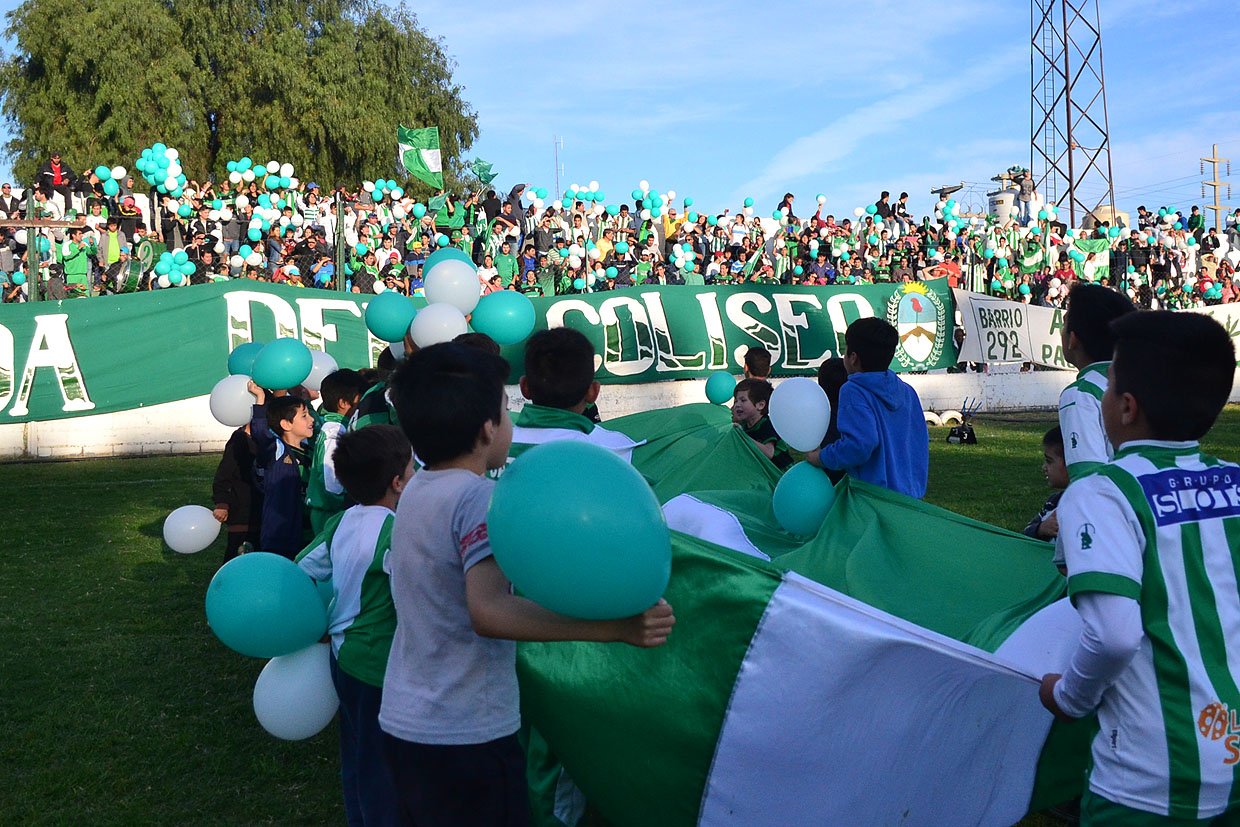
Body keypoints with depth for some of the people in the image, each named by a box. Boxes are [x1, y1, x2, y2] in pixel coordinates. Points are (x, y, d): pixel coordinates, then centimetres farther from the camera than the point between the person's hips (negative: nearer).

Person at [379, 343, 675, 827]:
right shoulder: (477, 496, -20)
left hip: (401, 722, 8)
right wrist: (617, 627, -39)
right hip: (466, 738, -8)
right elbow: (489, 612, -34)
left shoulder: (415, 491, 6)